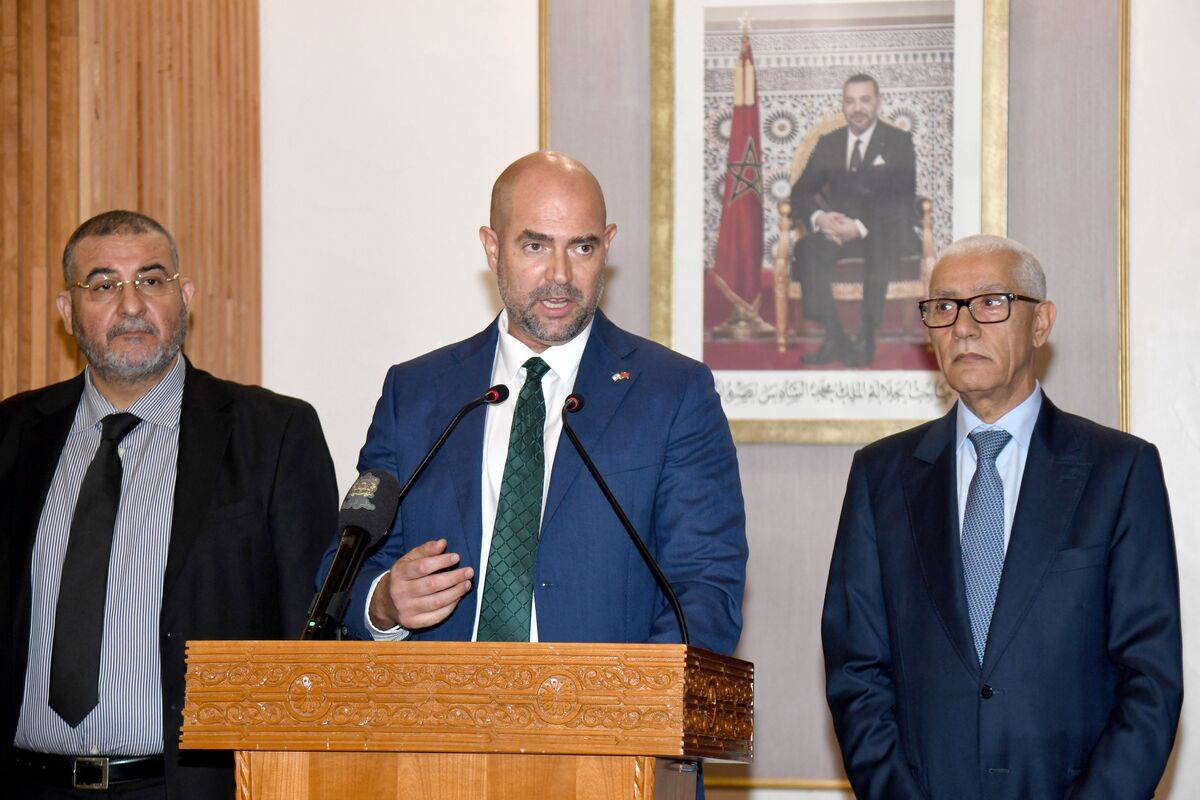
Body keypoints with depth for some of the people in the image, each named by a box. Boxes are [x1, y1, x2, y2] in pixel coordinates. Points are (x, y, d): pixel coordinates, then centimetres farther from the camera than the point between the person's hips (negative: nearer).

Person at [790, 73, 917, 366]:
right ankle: (833, 337, -32)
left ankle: (866, 338, -36)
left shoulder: (899, 141, 4)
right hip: (839, 229, 3)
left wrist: (861, 226, -22)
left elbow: (902, 199, -8)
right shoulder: (828, 144, 16)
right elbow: (801, 193, 10)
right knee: (807, 248, -30)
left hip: (887, 232, -3)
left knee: (880, 246, -39)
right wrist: (819, 218, -15)